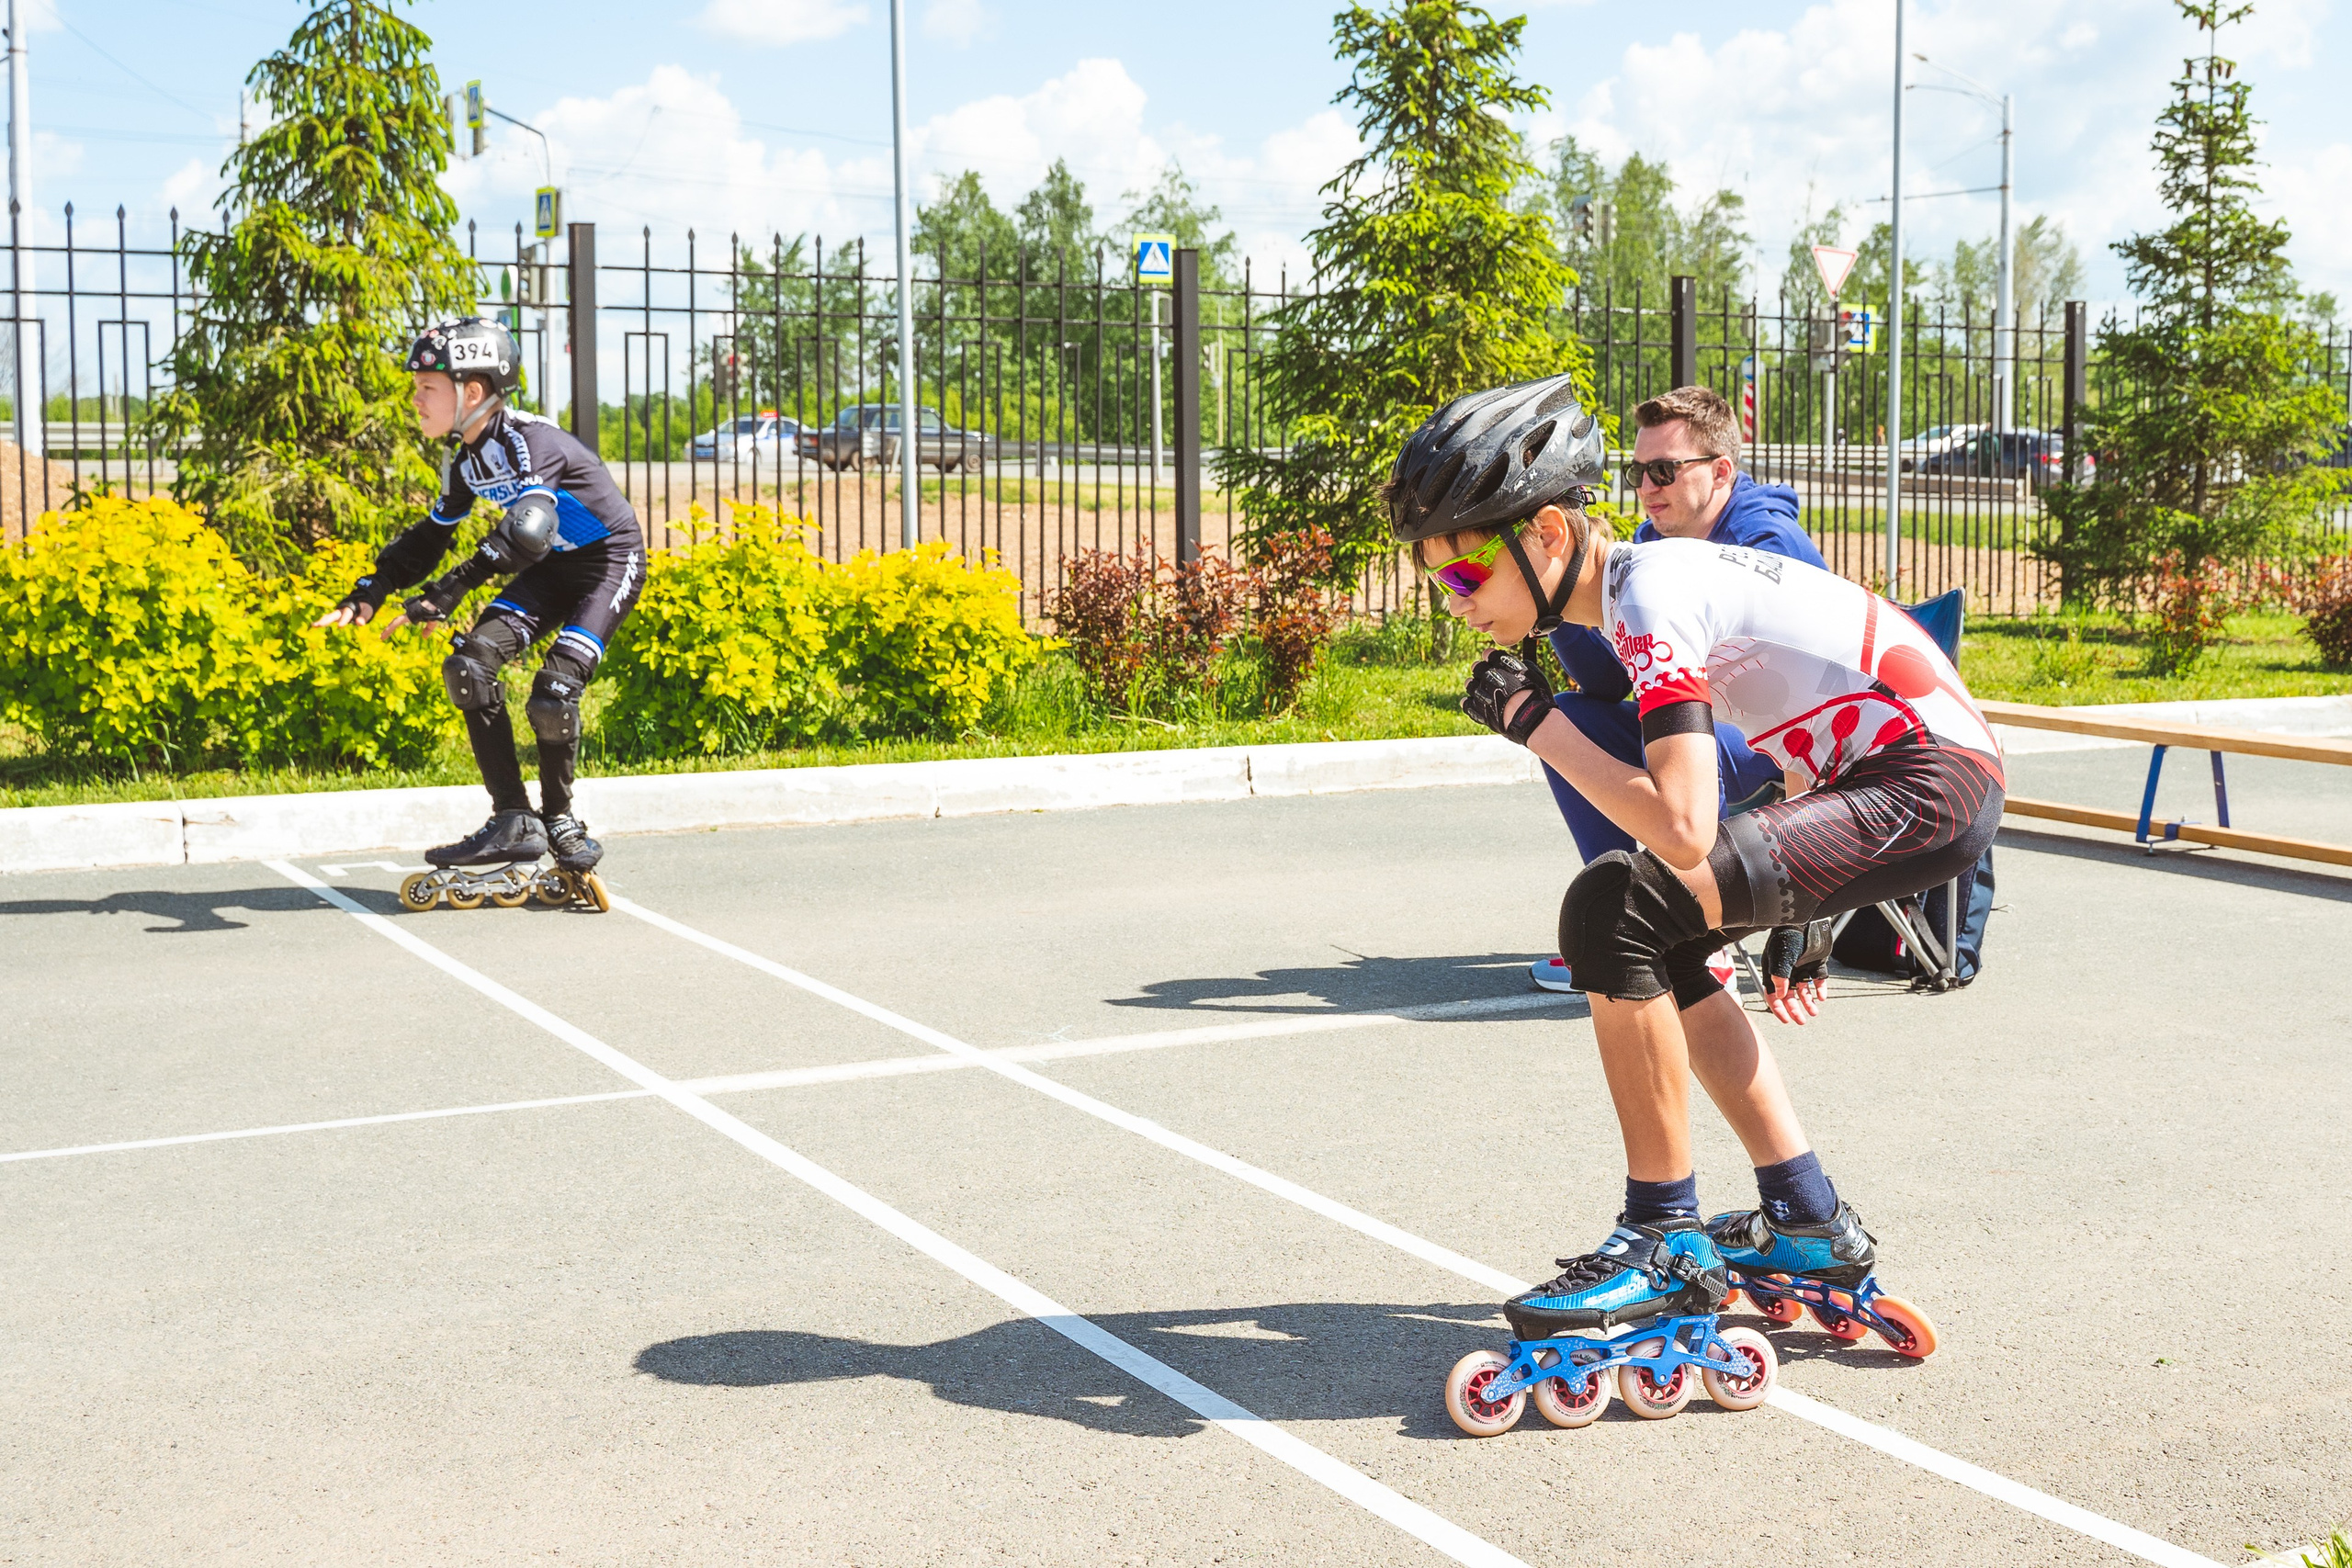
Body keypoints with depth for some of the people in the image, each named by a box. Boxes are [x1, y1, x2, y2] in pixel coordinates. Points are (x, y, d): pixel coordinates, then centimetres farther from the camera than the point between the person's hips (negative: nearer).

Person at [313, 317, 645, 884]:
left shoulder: (531, 440, -27)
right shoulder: (465, 462, 1)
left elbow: (527, 529, -43)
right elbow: (430, 537, 13)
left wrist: (444, 593, -48)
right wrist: (369, 593, -1)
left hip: (610, 562, -8)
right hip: (552, 567, 8)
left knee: (552, 693, -22)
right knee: (469, 663, -11)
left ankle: (558, 820, 3)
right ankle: (513, 822, -4)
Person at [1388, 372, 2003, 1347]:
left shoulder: (1650, 597, -19)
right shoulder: (1641, 579, 10)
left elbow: (1681, 826, -30)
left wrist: (1531, 719, -19)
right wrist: (1793, 914, 27)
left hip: (1930, 784, -10)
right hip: (1876, 772, 10)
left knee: (1614, 910, -19)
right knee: (1657, 942, 16)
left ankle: (1666, 1246, -8)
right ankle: (1806, 1225, 20)